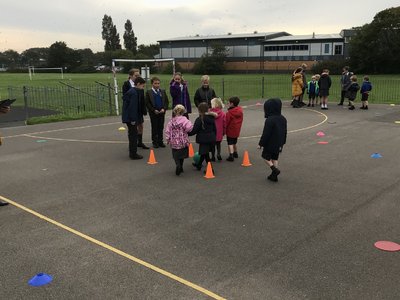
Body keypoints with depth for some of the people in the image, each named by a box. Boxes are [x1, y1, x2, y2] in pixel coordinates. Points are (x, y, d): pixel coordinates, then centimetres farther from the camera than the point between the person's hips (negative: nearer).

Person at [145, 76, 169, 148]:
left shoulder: (163, 91, 8)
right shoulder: (149, 92, -2)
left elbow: (166, 101, 8)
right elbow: (147, 103, -4)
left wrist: (164, 109, -7)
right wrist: (154, 110, -12)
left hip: (162, 112, 3)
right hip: (153, 113, -3)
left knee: (161, 127, 8)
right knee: (154, 128, 4)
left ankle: (160, 141, 16)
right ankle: (155, 142, 12)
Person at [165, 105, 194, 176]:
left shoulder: (171, 121, 1)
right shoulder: (184, 119, -11)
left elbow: (167, 131, 3)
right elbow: (189, 127, -25)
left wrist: (168, 139, 12)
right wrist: (190, 123, -3)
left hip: (174, 142, 2)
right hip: (183, 141, -2)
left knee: (176, 155, 8)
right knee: (182, 154, 16)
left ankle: (178, 165, -18)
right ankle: (181, 167, 24)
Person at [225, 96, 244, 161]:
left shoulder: (229, 112, -21)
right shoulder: (240, 111, 1)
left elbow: (226, 122, -16)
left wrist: (224, 130, -5)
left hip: (230, 131, -7)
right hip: (237, 130, 7)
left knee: (230, 143, -4)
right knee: (235, 142, 23)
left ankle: (231, 156, -13)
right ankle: (235, 153, 37)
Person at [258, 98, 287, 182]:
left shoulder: (269, 120, -22)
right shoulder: (283, 119, 4)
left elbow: (265, 134, -21)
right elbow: (285, 132, 12)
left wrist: (261, 143, -11)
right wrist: (282, 142, 22)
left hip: (270, 144, -7)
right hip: (279, 144, 8)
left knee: (265, 156, 9)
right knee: (275, 158, 17)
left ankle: (274, 169, -8)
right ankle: (274, 175, 19)